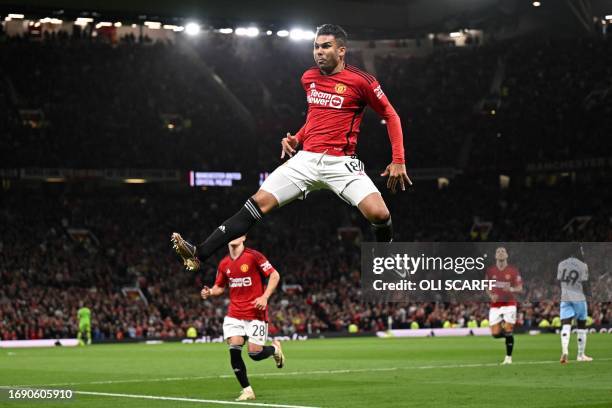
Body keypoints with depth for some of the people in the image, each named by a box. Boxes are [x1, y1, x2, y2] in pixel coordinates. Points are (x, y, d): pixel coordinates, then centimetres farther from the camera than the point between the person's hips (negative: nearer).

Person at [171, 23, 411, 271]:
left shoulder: (360, 81, -6)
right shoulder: (308, 78, 11)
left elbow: (391, 116, 2)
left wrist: (398, 161, -5)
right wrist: (297, 138, 12)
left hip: (341, 162, -4)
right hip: (306, 158, 4)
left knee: (379, 214, -25)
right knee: (259, 202, -9)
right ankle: (198, 254, -13)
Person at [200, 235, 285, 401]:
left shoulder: (253, 256, -9)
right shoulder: (224, 264, 7)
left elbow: (274, 275, -8)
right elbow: (220, 287, 19)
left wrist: (265, 297, -18)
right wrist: (210, 292, -3)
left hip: (256, 313, -4)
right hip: (234, 314, 4)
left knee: (255, 354, -8)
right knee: (234, 349, -13)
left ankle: (275, 349, 29)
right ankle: (247, 390, 0)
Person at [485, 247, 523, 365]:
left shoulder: (513, 271, -3)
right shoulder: (490, 270, 4)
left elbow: (520, 288, 0)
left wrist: (511, 289, -21)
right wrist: (491, 295, -5)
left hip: (509, 304, -2)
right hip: (495, 305, 2)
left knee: (508, 331, -9)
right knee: (495, 334, -5)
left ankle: (508, 357, 3)